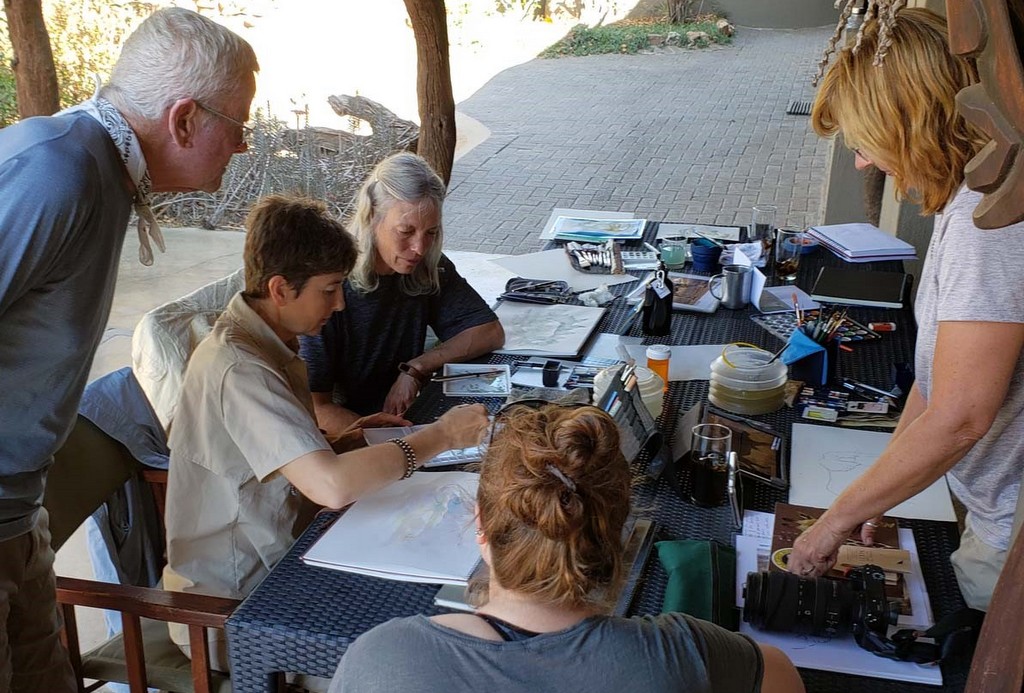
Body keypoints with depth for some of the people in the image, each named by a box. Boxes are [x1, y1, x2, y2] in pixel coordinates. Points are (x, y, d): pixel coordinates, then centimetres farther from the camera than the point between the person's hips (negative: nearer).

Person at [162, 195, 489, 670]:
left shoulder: (265, 342, 5)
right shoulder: (237, 369, -26)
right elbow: (332, 486, -37)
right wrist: (441, 436, -25)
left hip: (268, 557, 9)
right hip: (232, 609, -9)